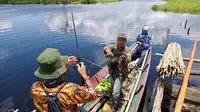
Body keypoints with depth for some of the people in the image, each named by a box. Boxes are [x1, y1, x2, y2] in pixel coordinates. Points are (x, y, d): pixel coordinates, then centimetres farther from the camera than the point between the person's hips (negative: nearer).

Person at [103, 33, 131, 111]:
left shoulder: (127, 50, -10)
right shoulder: (113, 46, -6)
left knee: (115, 92, -9)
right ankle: (122, 94, 58)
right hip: (112, 70, 4)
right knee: (115, 87, 25)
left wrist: (125, 58, -55)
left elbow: (128, 60, -29)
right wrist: (108, 51, -55)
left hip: (120, 72, -4)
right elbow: (106, 47, -30)